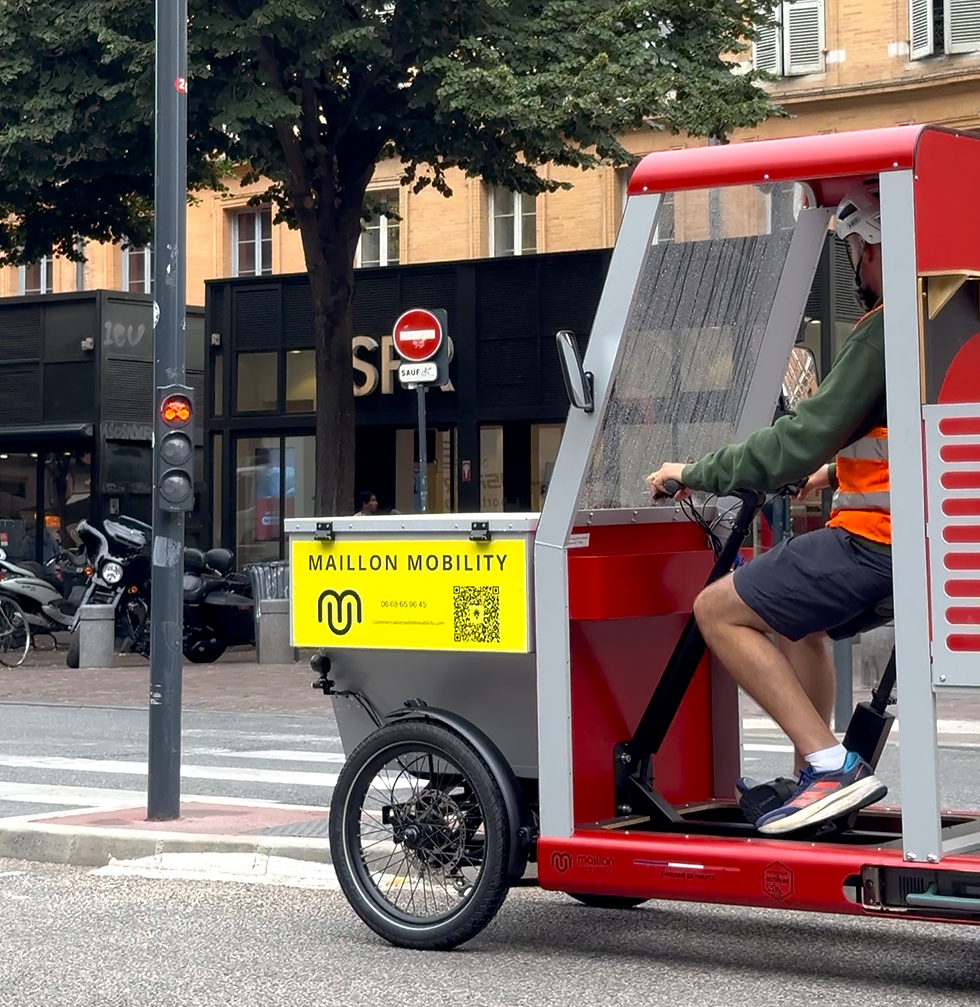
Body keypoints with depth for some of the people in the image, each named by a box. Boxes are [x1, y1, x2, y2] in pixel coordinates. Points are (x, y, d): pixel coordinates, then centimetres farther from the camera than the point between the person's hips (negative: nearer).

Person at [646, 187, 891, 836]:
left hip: (876, 539, -10)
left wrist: (694, 476, -7)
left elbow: (802, 441, -18)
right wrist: (841, 471, 33)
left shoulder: (889, 330, -17)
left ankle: (830, 764, -10)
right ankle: (814, 782, 28)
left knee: (718, 611, -4)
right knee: (797, 620, 30)